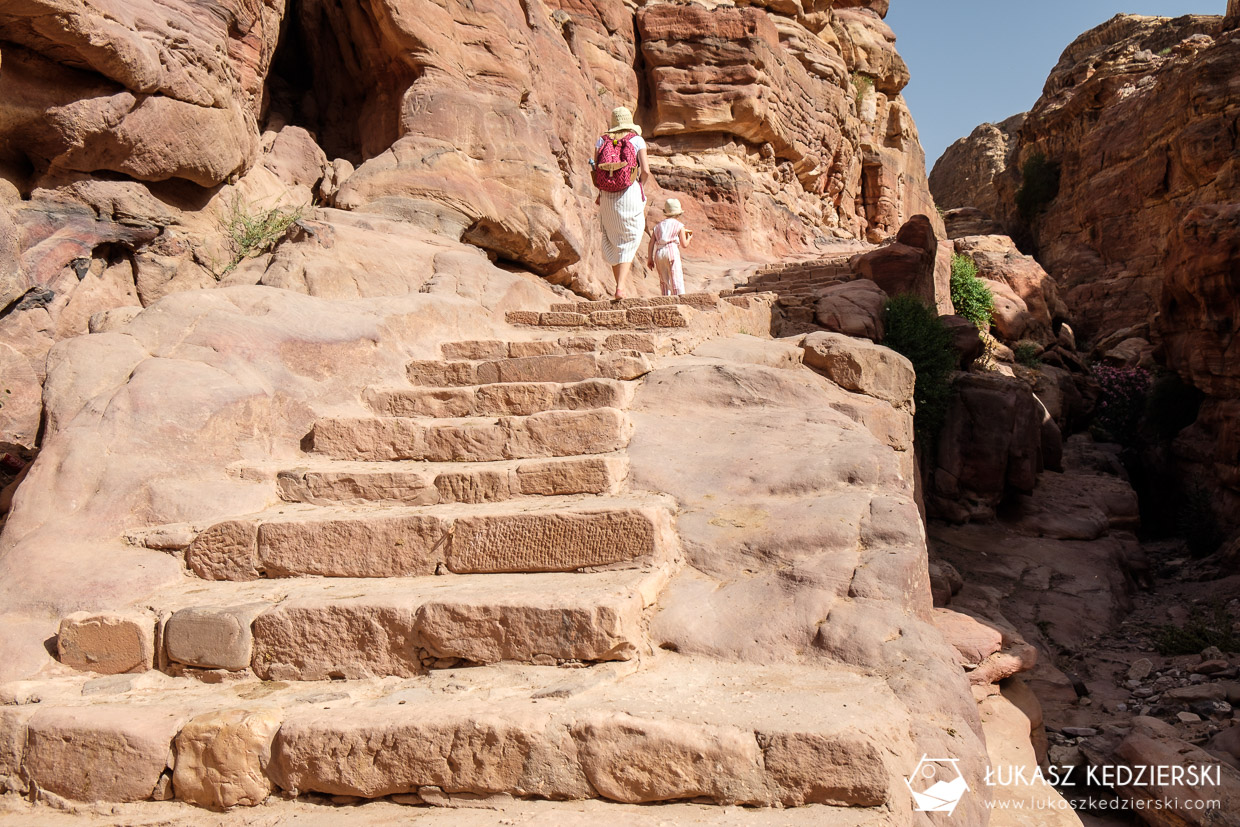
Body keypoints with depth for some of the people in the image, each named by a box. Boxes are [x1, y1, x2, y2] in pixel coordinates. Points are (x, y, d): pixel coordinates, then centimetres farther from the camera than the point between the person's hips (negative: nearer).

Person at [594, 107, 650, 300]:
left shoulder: (601, 140, 8)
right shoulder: (637, 140, 1)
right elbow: (646, 170, -8)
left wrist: (600, 193, 13)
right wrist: (641, 186, 11)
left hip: (607, 195, 3)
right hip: (630, 193, -3)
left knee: (612, 241, 14)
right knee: (629, 240, 1)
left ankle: (620, 284, 17)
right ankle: (621, 287, -13)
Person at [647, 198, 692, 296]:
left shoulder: (658, 226, 17)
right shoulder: (679, 226, 5)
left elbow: (651, 243, 10)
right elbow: (684, 245, 2)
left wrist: (650, 259, 13)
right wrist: (689, 238, 24)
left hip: (658, 254, 5)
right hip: (672, 252, -4)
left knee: (664, 280, 12)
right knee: (677, 278, -8)